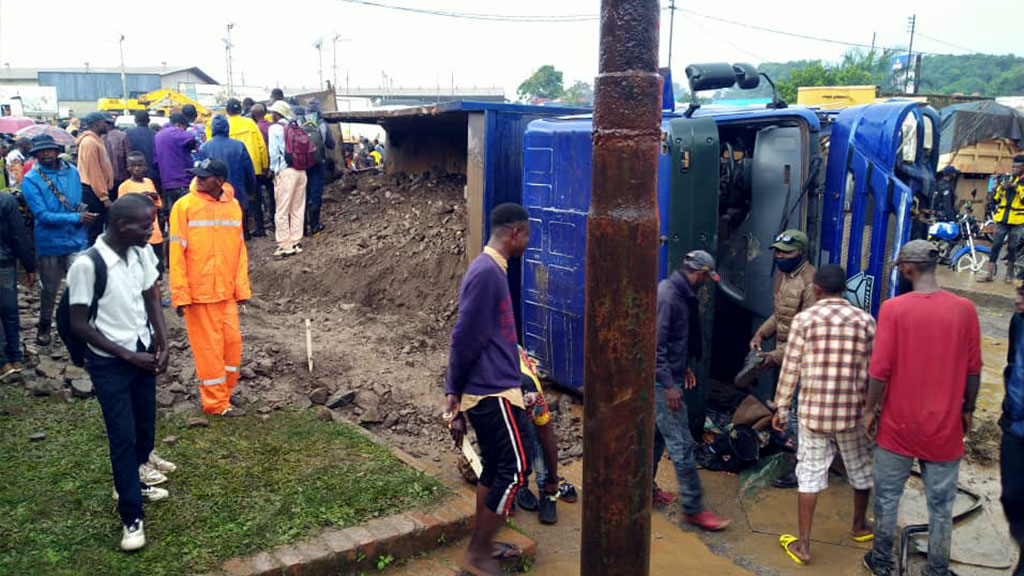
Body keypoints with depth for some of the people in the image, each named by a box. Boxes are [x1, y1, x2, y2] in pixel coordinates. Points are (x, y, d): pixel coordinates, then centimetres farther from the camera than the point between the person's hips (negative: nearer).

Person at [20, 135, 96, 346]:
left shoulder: (72, 171, 0)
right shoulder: (31, 180, -11)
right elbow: (42, 215, -18)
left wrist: (85, 214, -11)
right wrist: (77, 218, -24)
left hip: (77, 240, 1)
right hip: (49, 244, -1)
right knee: (50, 289, 16)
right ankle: (44, 326, 38)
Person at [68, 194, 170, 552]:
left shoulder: (142, 253, -4)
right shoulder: (87, 265, -23)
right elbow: (79, 325, -17)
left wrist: (162, 345, -3)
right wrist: (128, 356, -15)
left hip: (143, 351, 6)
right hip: (109, 362, -6)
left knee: (146, 427, 15)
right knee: (123, 436, 0)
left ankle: (131, 483, 40)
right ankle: (132, 516, 13)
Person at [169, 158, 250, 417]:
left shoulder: (233, 206, 2)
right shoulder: (185, 206, -8)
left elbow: (239, 250, 7)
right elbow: (177, 253, -9)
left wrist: (242, 288, 4)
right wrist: (180, 295, -11)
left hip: (226, 291, 4)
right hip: (198, 291, -4)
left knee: (233, 341, 9)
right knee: (209, 347, 3)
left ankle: (224, 393, 28)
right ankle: (216, 403, 17)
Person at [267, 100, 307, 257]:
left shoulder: (275, 128, -4)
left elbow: (274, 152, -7)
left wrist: (274, 170, 5)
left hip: (285, 172, -6)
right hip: (300, 170, 6)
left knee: (282, 211, 1)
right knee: (298, 209, 11)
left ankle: (285, 246, 2)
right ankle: (296, 243, 17)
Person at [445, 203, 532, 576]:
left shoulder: (492, 270, 15)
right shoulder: (487, 272, -18)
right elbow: (464, 338, -19)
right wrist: (454, 393, -11)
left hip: (490, 390, 10)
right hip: (493, 392, -10)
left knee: (494, 468, 16)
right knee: (515, 470, -4)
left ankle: (482, 545, 27)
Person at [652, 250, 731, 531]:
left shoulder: (680, 293, 10)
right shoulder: (667, 297, -22)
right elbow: (654, 345, -25)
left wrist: (684, 366, 24)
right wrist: (669, 385, -23)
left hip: (668, 376, 10)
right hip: (661, 381, -10)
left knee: (656, 436, 19)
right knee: (682, 444, -5)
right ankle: (693, 509, 3)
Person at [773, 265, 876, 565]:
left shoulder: (804, 318, -5)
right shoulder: (865, 320, -2)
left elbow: (790, 367, -5)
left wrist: (782, 408, 4)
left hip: (813, 411, -1)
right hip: (852, 411, 1)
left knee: (810, 474, 6)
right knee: (860, 470, 23)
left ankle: (803, 544, 9)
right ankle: (859, 526, 43)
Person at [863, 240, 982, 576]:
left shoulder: (893, 309, -14)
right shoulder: (964, 309, -7)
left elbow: (880, 369, -12)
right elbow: (973, 370, 0)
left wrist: (870, 409, 1)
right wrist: (968, 409, 15)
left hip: (898, 425, -1)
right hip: (945, 428, 1)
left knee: (887, 497, 15)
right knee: (941, 505, 13)